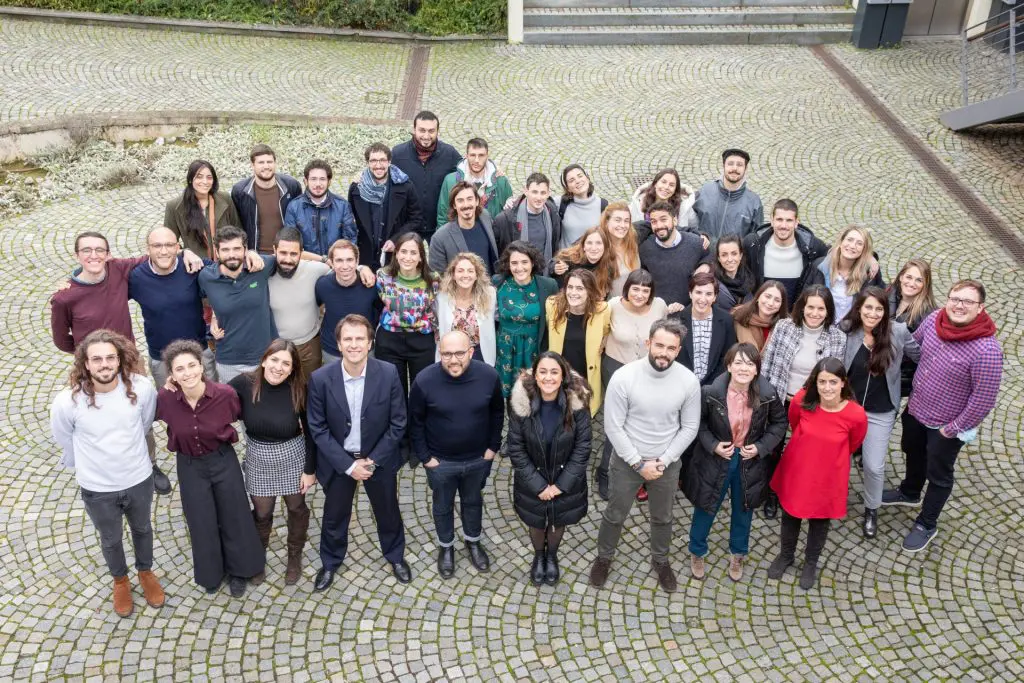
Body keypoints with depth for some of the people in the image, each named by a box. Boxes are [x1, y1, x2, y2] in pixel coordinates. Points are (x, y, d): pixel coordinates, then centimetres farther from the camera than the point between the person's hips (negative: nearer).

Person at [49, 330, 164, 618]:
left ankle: (145, 571, 56)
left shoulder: (142, 388, -25)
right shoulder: (67, 402, -28)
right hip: (97, 488, -1)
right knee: (110, 539, 25)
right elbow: (66, 442, -5)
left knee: (142, 528, 28)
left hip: (139, 479, 1)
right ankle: (120, 580, 54)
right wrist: (88, 466, 9)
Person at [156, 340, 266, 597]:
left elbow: (246, 416, -5)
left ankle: (237, 570, 41)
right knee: (202, 524, 17)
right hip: (189, 466, 1)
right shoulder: (166, 398, -23)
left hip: (223, 460, 0)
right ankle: (211, 573, 44)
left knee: (234, 517, 15)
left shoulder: (225, 394, -24)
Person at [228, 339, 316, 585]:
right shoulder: (245, 383, -19)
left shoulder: (298, 390, -19)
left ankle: (295, 556, 45)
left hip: (293, 458, 0)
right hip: (259, 460, 1)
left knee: (297, 508, 18)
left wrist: (310, 469, -6)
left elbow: (310, 431, -9)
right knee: (262, 513, 16)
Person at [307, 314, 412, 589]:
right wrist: (348, 465, -16)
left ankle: (395, 556, 49)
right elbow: (318, 429, -13)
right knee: (334, 516, 20)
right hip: (337, 461, 0)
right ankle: (330, 562, 47)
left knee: (388, 512, 21)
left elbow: (397, 423, -11)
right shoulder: (320, 378, -20)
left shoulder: (388, 373, -20)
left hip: (379, 459, 0)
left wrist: (373, 460, -14)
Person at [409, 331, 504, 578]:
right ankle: (446, 547, 48)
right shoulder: (424, 381, -25)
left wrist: (493, 446, 1)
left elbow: (497, 413, -2)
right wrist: (425, 457, -8)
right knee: (443, 506, 22)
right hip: (441, 461, -2)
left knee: (473, 501, 26)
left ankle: (473, 541, 52)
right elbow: (415, 423, -10)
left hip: (478, 458, 2)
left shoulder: (488, 376, -20)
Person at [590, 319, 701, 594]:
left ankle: (660, 560, 50)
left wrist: (664, 460, -13)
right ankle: (604, 558, 45)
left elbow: (689, 427, -5)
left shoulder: (689, 381, -16)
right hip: (627, 461, -2)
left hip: (668, 463, 2)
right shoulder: (623, 377, -23)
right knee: (615, 515, 19)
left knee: (663, 518, 24)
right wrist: (639, 463, -17)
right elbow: (613, 427, -17)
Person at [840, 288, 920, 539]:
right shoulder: (846, 330, -17)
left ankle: (871, 509, 35)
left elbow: (921, 356, -4)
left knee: (874, 466, 7)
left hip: (880, 412, -1)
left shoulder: (898, 332, -16)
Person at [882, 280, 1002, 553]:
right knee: (913, 454, 31)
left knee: (938, 475, 18)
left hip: (945, 425, -6)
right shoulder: (933, 320, -17)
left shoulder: (986, 351, -33)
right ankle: (910, 493, 60)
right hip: (915, 409, 6)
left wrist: (953, 429, -16)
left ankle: (926, 525, 41)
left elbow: (983, 400, -25)